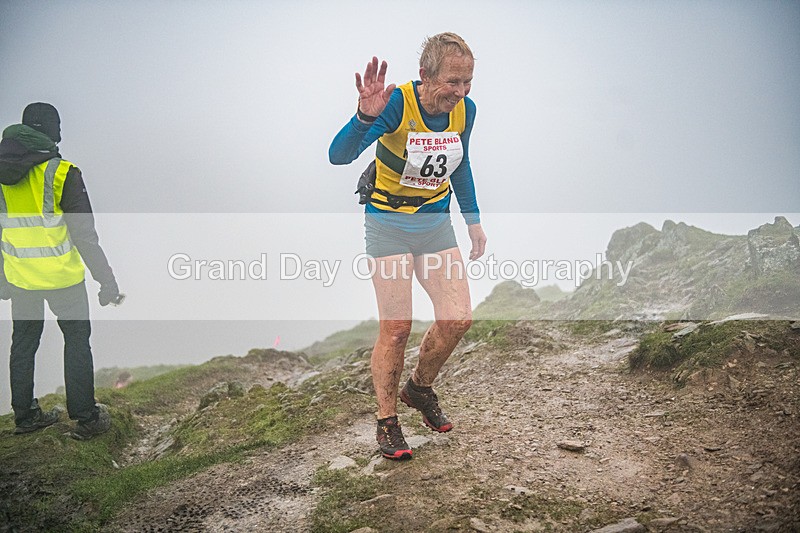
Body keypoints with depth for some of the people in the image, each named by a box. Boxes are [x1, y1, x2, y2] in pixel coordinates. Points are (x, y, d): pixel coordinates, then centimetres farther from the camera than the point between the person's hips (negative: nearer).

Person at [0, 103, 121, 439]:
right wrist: (107, 280, -9)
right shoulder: (62, 174, -17)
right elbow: (85, 235, -16)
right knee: (77, 342, 10)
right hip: (62, 278, -5)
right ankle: (85, 419, 15)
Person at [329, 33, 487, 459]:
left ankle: (420, 388, 25)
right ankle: (387, 422, 13)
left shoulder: (465, 110, -5)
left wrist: (473, 220, 17)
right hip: (389, 223, -5)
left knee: (458, 318, -3)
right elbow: (339, 155, -33)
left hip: (435, 222, 5)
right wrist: (366, 116, -51)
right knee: (396, 328, -6)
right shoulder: (397, 103, -23)